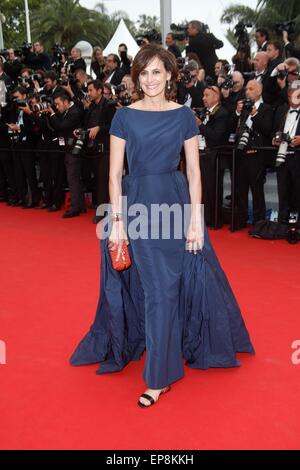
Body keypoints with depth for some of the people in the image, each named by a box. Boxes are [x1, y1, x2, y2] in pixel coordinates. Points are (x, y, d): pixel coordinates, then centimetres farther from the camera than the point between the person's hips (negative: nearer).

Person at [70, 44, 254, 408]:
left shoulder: (183, 115, 2)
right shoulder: (124, 116, 1)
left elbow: (194, 172, 2)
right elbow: (114, 174, 0)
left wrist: (196, 220, -4)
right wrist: (117, 222, -7)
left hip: (175, 205, 0)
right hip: (136, 206, 0)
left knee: (166, 289, 1)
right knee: (150, 288, 8)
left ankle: (158, 377, 12)